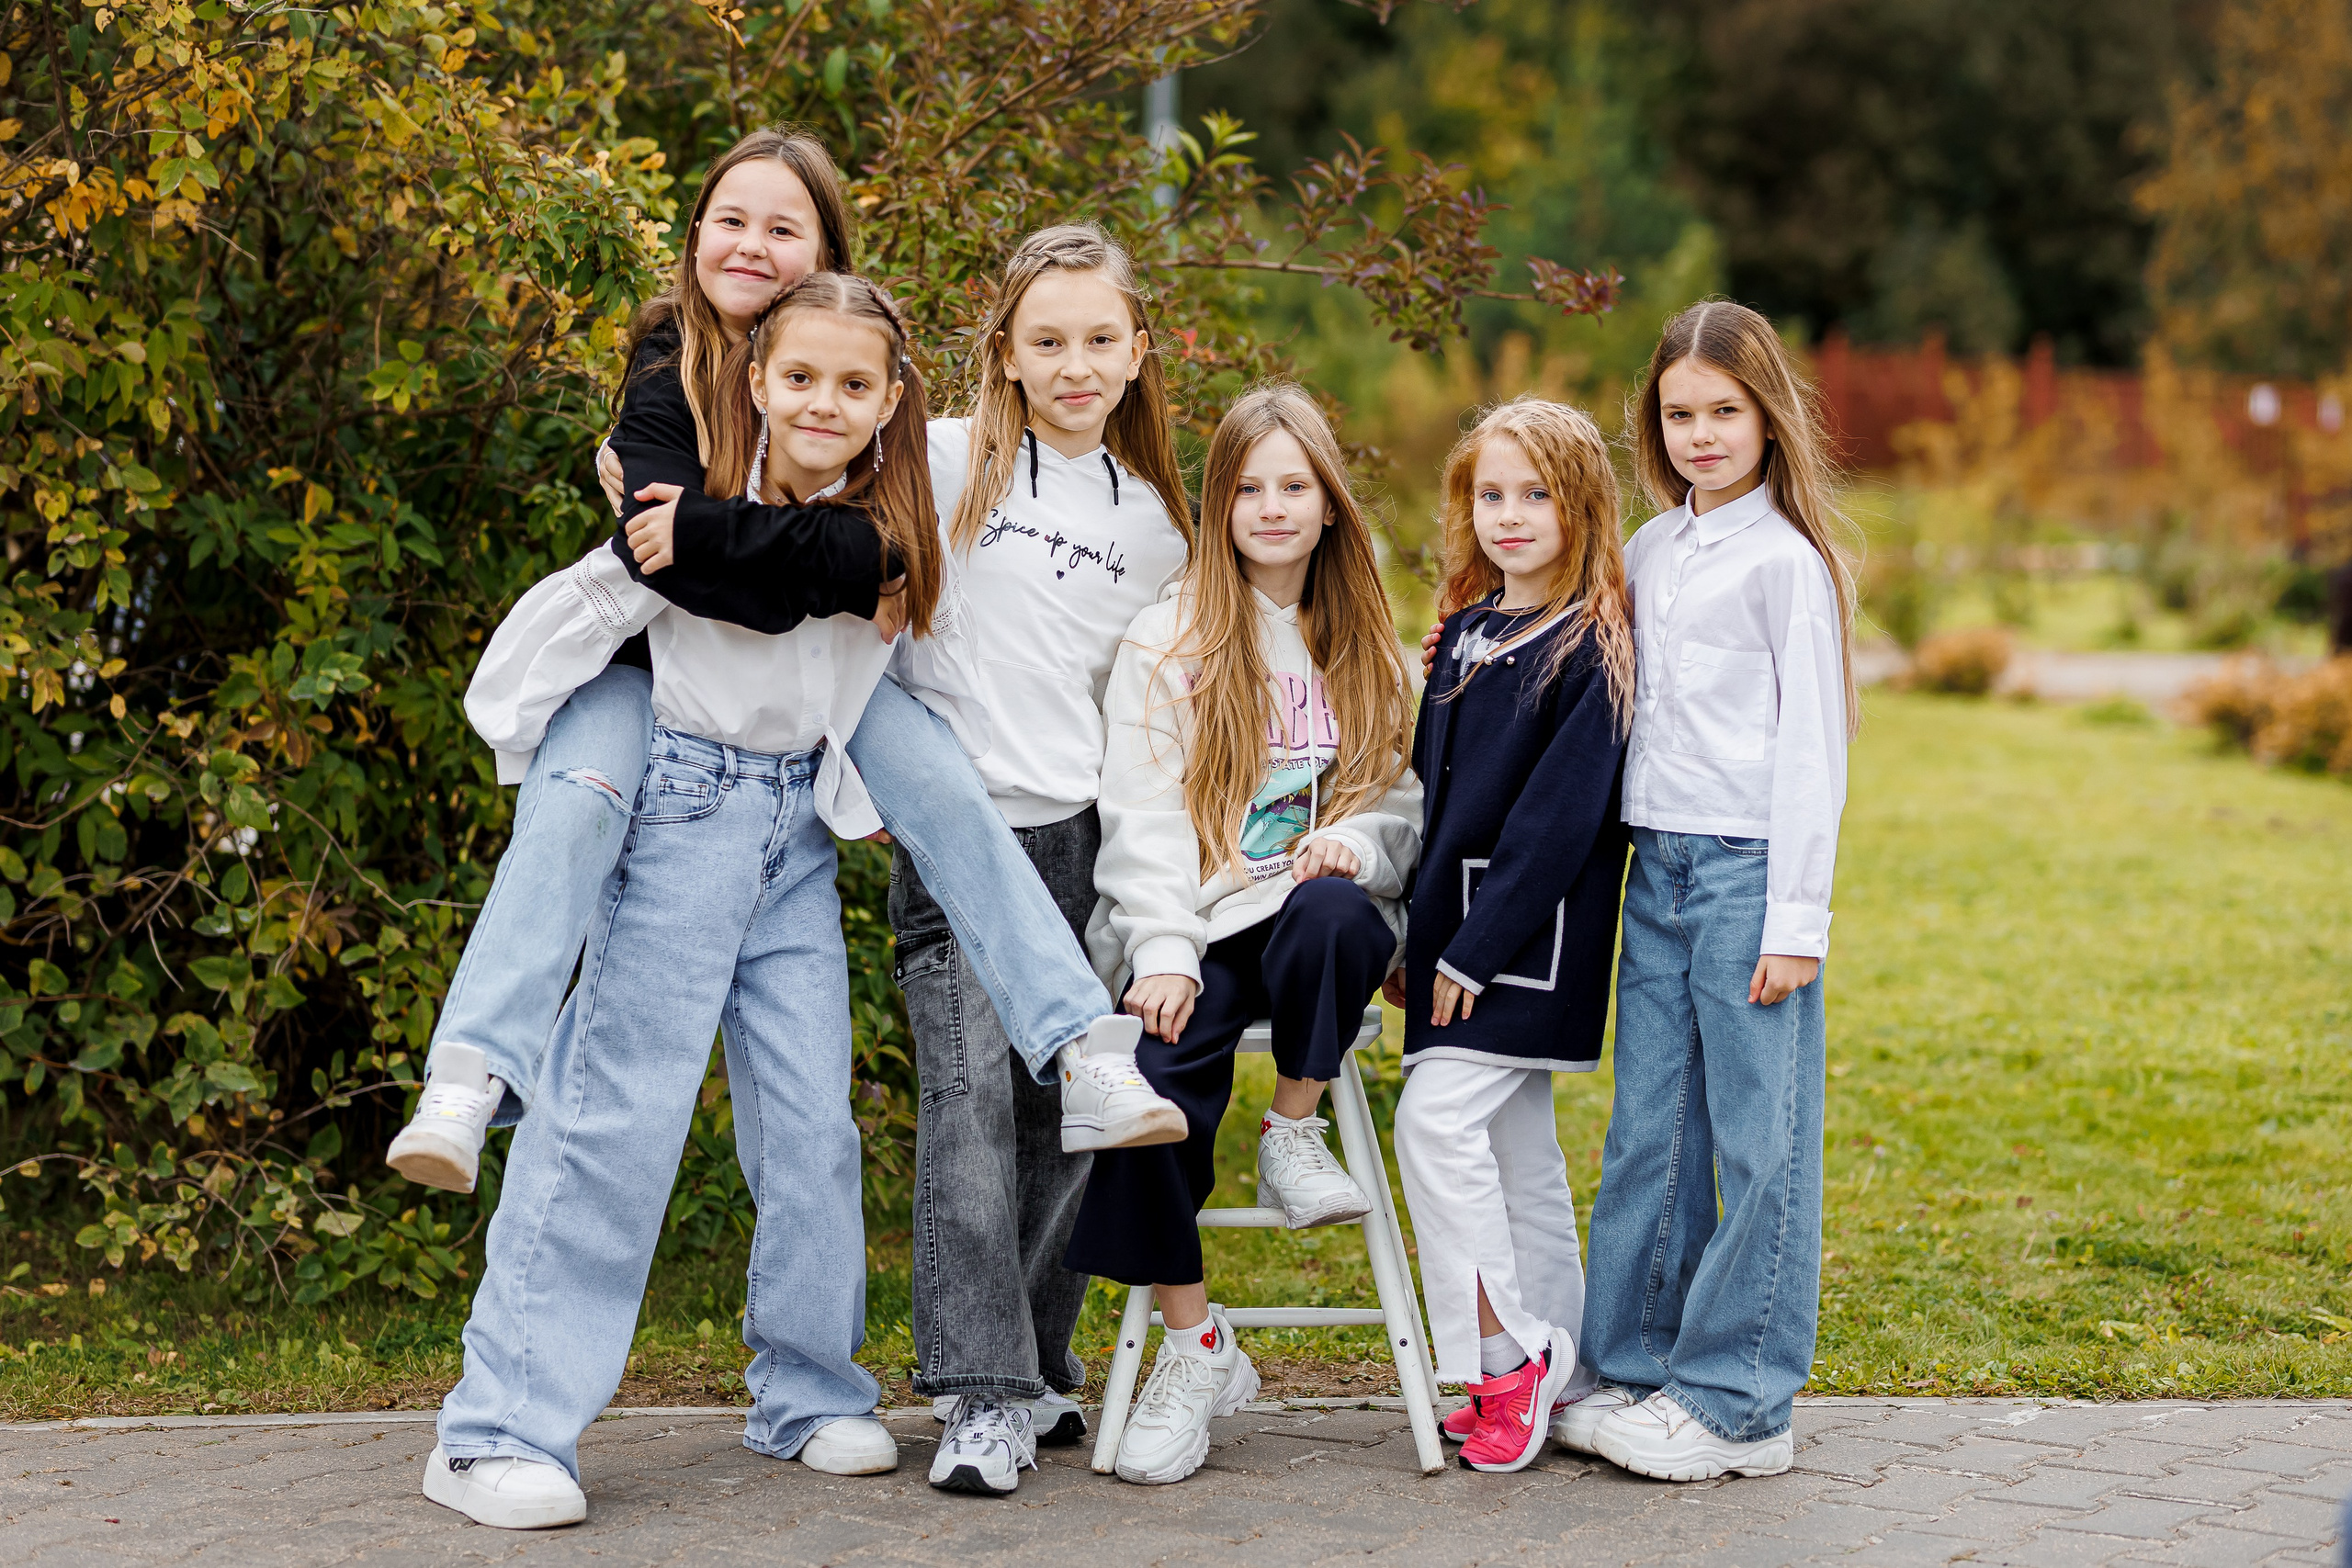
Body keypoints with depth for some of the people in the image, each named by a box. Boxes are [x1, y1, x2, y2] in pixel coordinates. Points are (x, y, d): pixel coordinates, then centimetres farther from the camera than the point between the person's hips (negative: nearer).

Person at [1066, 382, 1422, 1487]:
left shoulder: (1368, 647, 17)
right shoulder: (1167, 641, 6)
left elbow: (1405, 795, 16)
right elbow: (1142, 814, -1)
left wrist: (1356, 839, -8)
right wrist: (1164, 951, -14)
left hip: (1317, 907, 1)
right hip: (1198, 920, -1)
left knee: (1334, 916, -37)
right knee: (1149, 1074, -29)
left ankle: (1295, 1135, -12)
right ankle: (1194, 1348, -15)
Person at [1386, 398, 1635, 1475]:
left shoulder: (1593, 646, -12)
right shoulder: (1468, 629, 13)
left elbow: (1560, 814, -18)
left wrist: (1476, 947, -19)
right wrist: (1414, 937, 13)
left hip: (1531, 928, -8)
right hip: (1459, 926, 8)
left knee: (1436, 1116, -16)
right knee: (1517, 1148, 11)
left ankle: (1504, 1354, -8)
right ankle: (1554, 1374, 18)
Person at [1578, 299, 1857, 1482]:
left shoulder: (1787, 560, -6)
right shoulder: (1648, 552, 14)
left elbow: (1811, 747, -9)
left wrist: (1796, 921, -12)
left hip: (1750, 864, -6)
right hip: (1657, 862, 7)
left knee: (1758, 1136, -2)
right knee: (1650, 1131, 9)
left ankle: (1737, 1406, 3)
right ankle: (1640, 1370, 18)